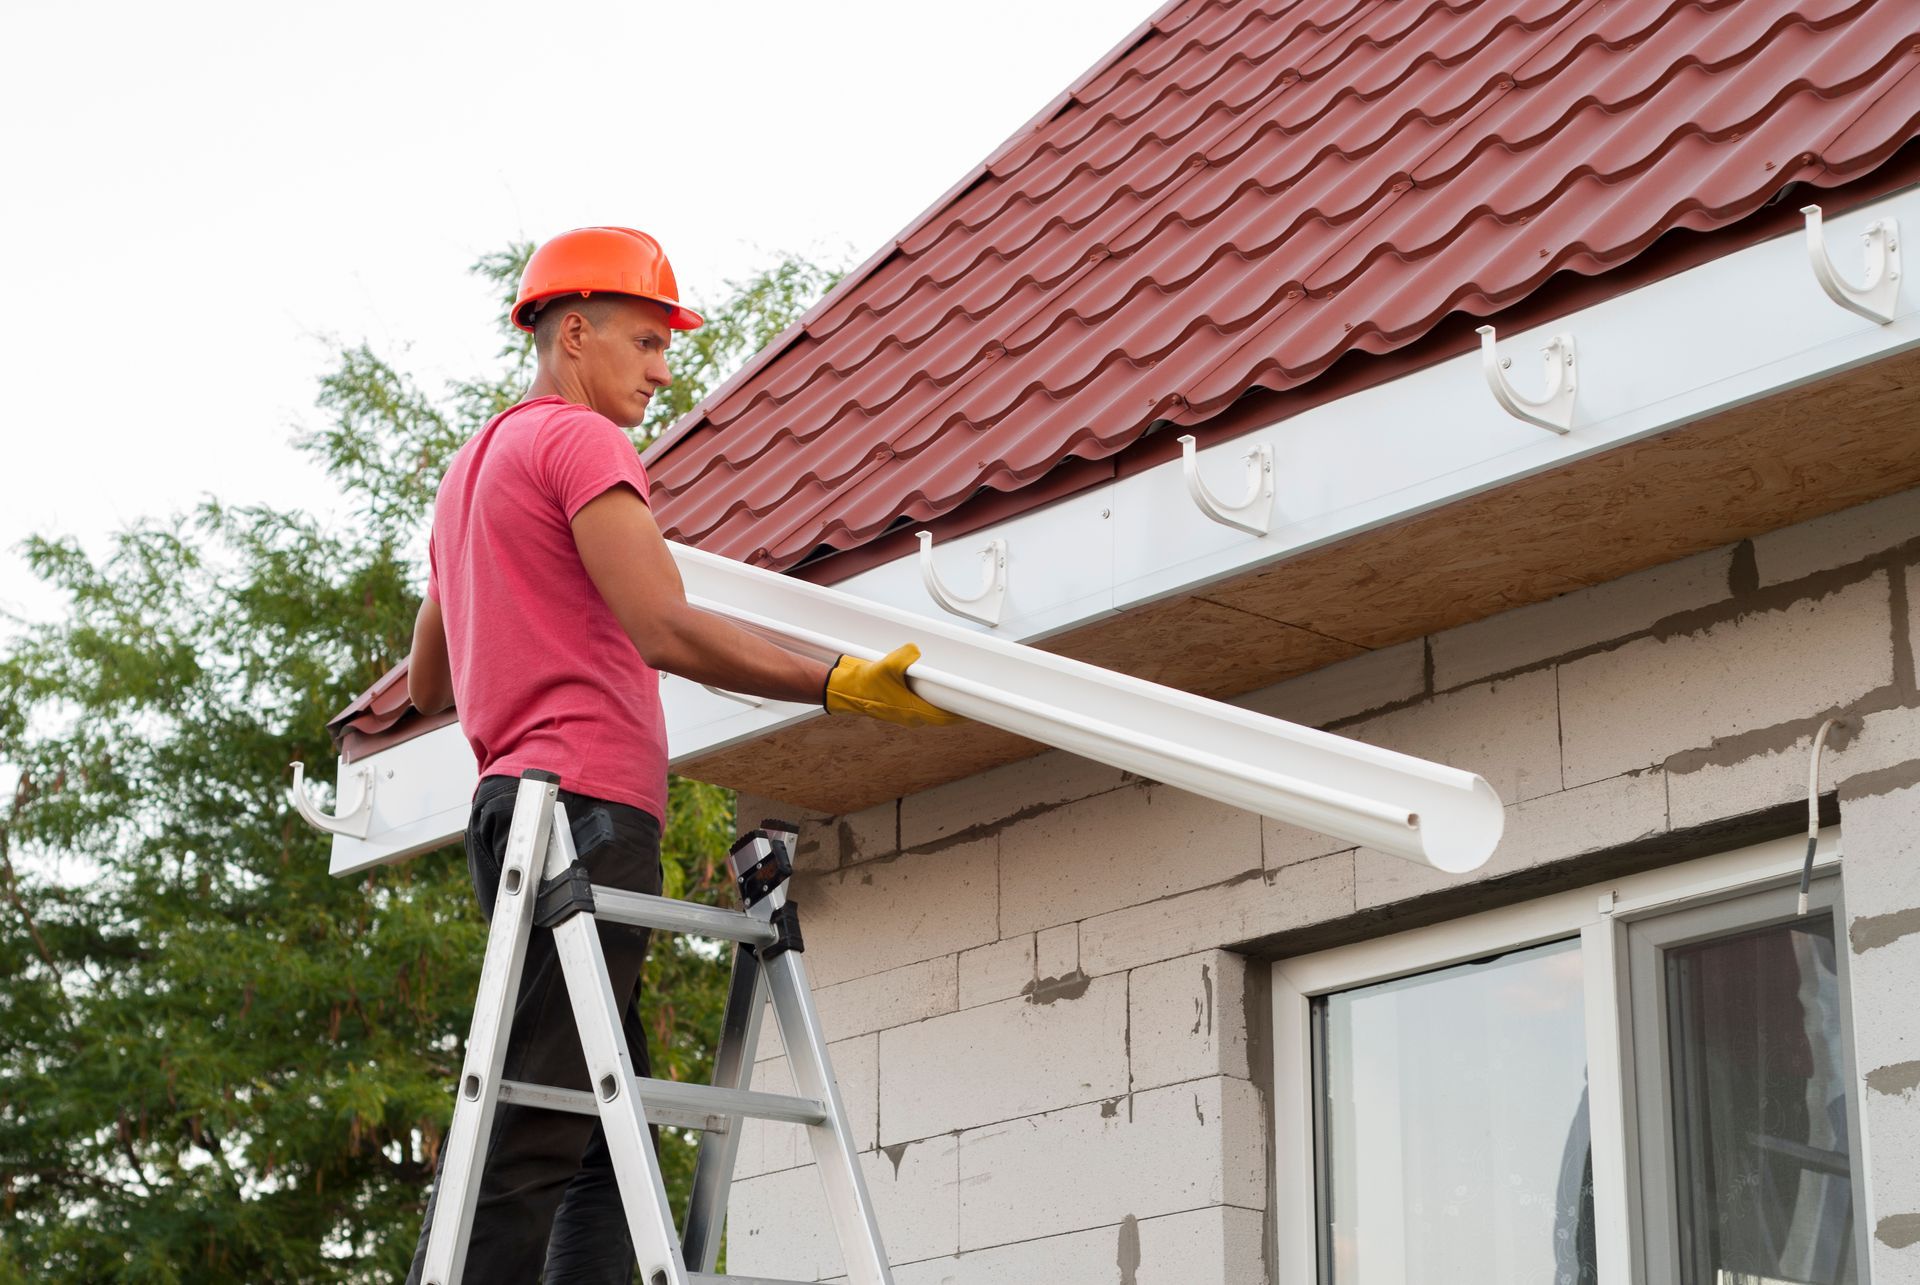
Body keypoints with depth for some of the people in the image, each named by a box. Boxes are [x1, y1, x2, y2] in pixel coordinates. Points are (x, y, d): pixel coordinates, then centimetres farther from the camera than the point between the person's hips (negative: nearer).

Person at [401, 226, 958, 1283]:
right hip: (587, 804, -10)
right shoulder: (580, 440, -3)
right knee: (527, 1143, -15)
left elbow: (427, 685, 33)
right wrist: (840, 686, -19)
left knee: (606, 1133, 7)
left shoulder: (469, 469, 27)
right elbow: (667, 631, -16)